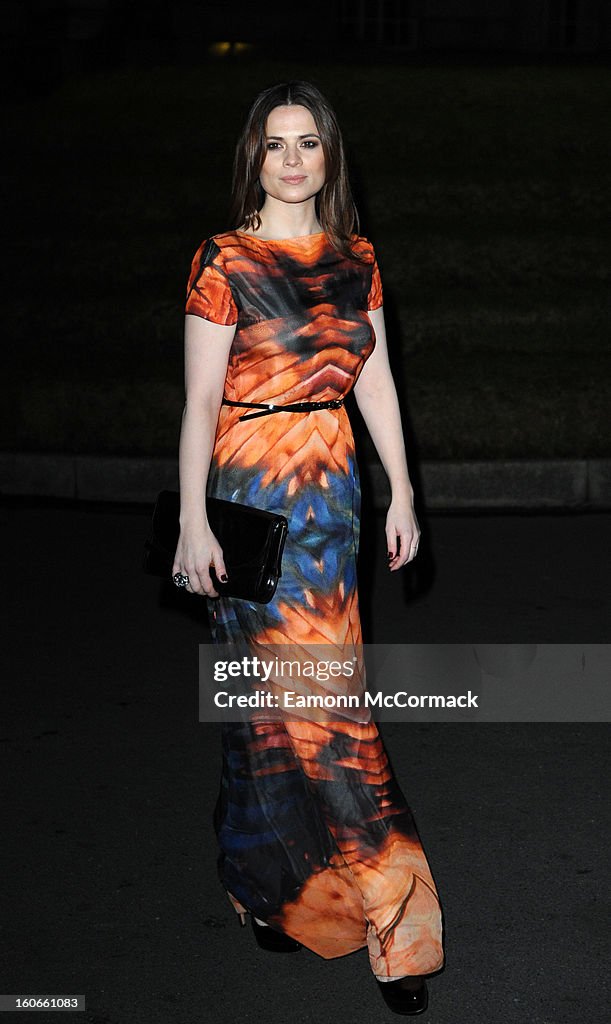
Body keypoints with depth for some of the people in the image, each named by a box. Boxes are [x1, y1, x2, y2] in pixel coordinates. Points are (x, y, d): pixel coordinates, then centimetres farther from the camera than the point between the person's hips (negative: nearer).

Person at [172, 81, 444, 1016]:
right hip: (252, 491, -5)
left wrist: (403, 494, 8)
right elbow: (200, 399, -9)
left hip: (333, 490, 5)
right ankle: (386, 911, 11)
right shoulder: (224, 261, -6)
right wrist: (194, 523, -13)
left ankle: (280, 880, 29)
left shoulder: (356, 260, 9)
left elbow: (376, 383, 11)